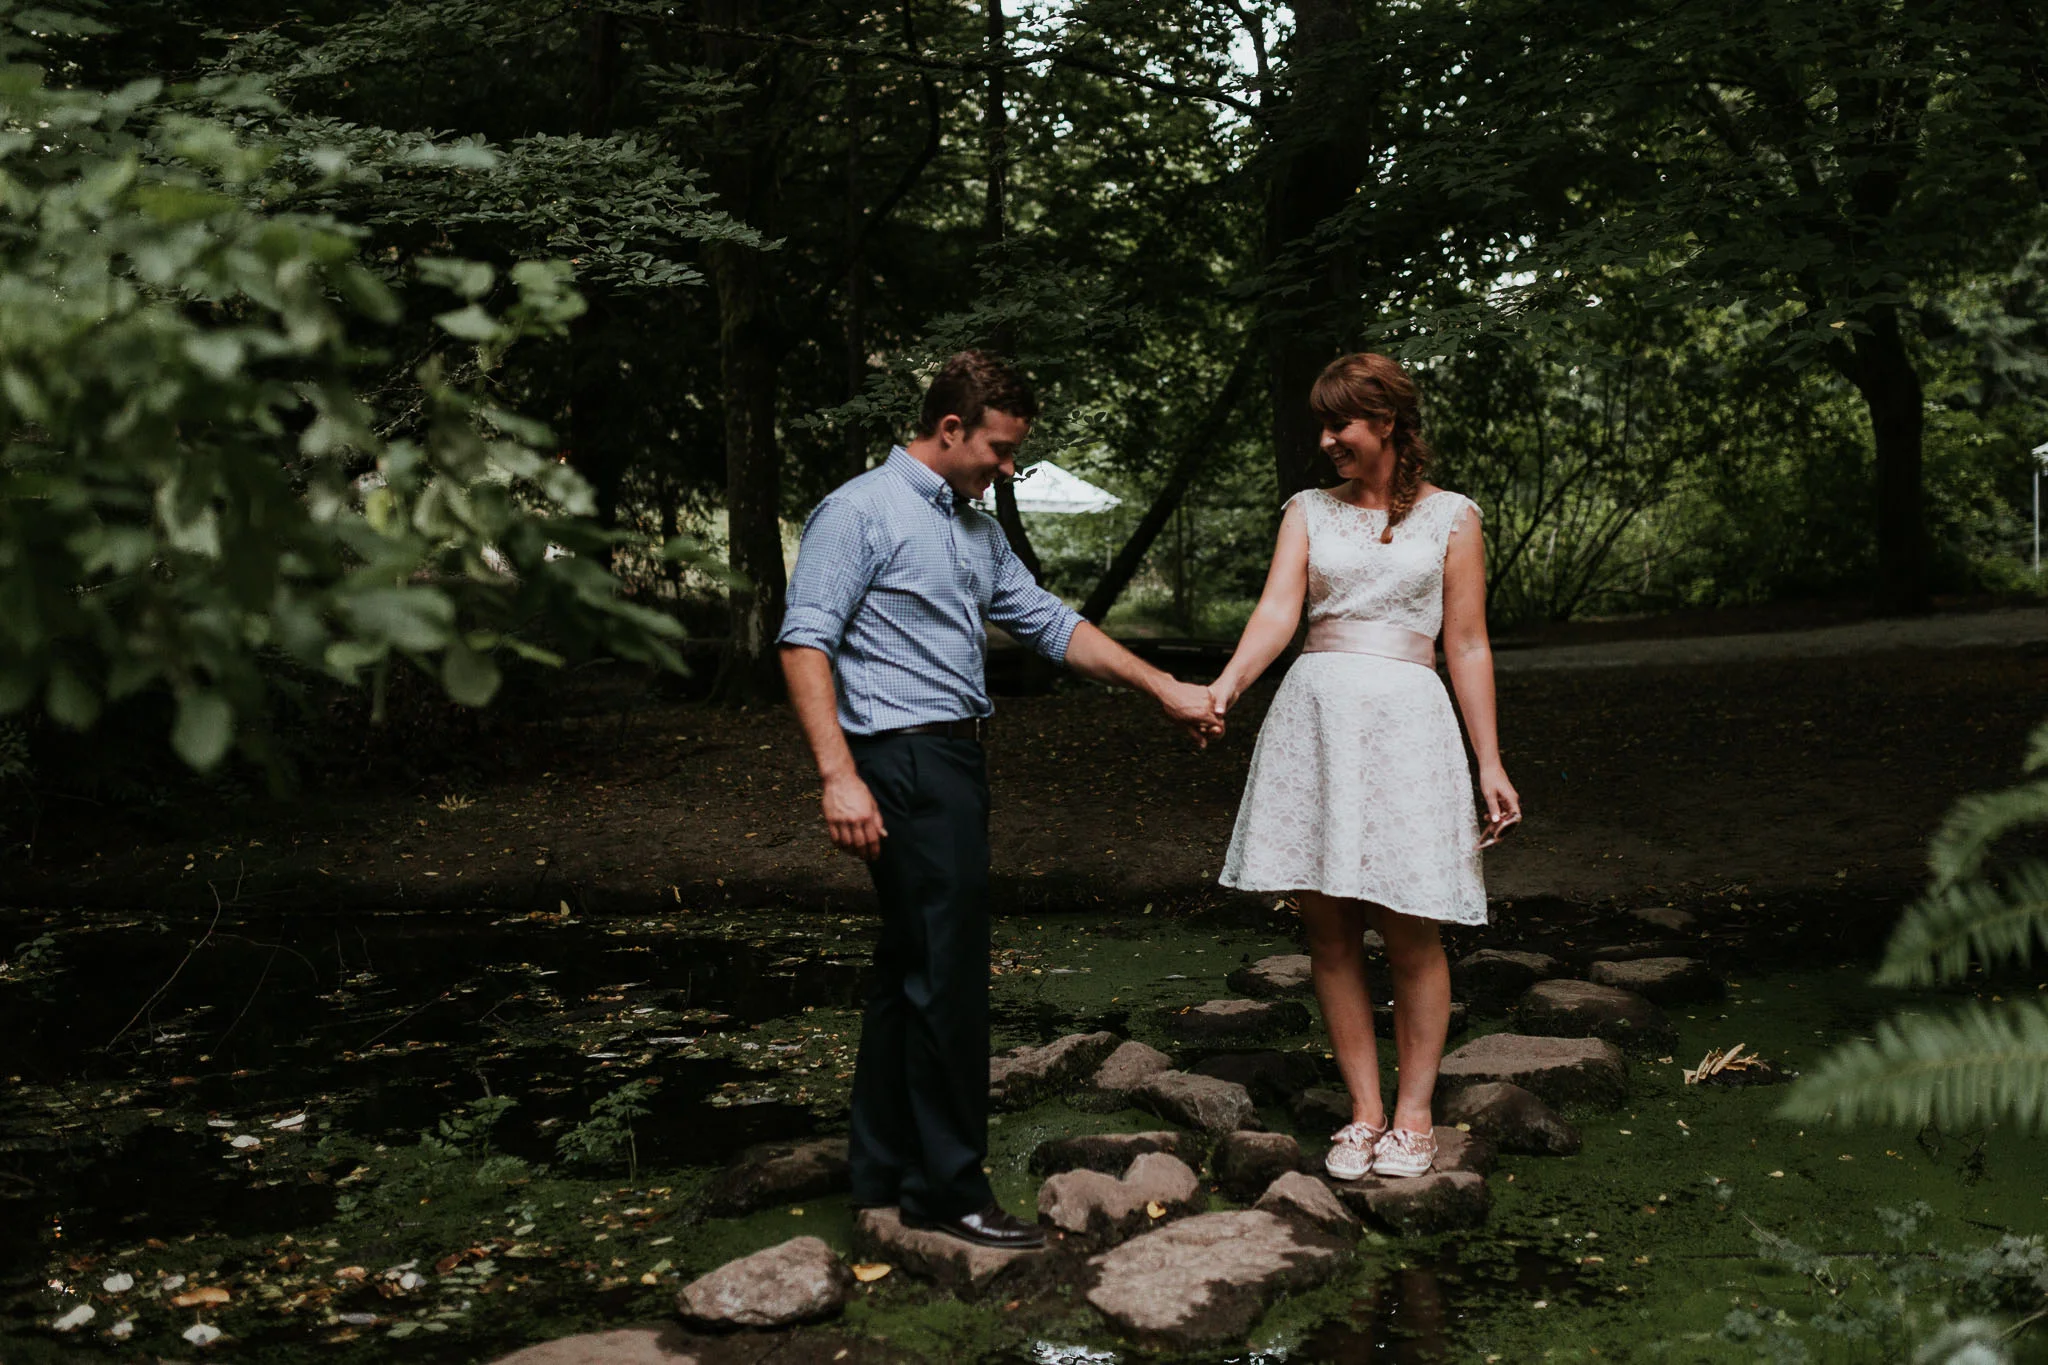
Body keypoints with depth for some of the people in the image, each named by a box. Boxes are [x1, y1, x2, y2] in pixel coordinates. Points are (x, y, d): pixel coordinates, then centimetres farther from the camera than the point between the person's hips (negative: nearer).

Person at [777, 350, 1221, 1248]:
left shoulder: (977, 530, 18)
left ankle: (885, 1172, 22)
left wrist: (1164, 690, 17)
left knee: (909, 969, 13)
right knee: (947, 975, -8)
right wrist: (837, 775, -23)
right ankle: (948, 1187, 0)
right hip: (905, 762, -9)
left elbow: (1052, 625, 21)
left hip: (956, 761, 9)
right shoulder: (861, 511, -9)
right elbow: (804, 641, -15)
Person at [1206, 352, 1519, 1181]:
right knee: (1327, 927, 2)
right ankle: (1364, 1112, 14)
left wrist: (1489, 763, 3)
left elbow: (1467, 647, 8)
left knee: (1407, 928, -3)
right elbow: (1277, 611, -2)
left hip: (1404, 716, -2)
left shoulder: (1449, 518, 8)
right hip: (1312, 713, 3)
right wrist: (1224, 688, -20)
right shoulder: (1310, 511, 13)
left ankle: (1413, 1113, 12)